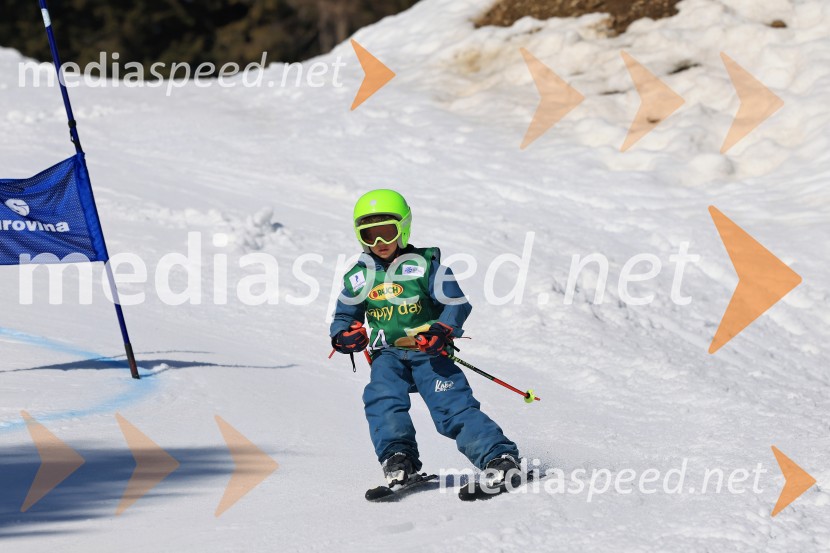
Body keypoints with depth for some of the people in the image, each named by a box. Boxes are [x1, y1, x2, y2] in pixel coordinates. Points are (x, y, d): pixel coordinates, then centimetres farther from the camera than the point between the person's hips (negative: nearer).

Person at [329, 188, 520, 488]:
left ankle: (499, 457, -19)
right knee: (382, 400, -26)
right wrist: (344, 335, -4)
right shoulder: (359, 276, 11)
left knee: (452, 405, -17)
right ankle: (398, 459, -28)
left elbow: (457, 304, -1)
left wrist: (442, 331, -21)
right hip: (387, 354, 3)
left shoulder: (425, 264, 0)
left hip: (428, 352, -3)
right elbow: (344, 315, 21)